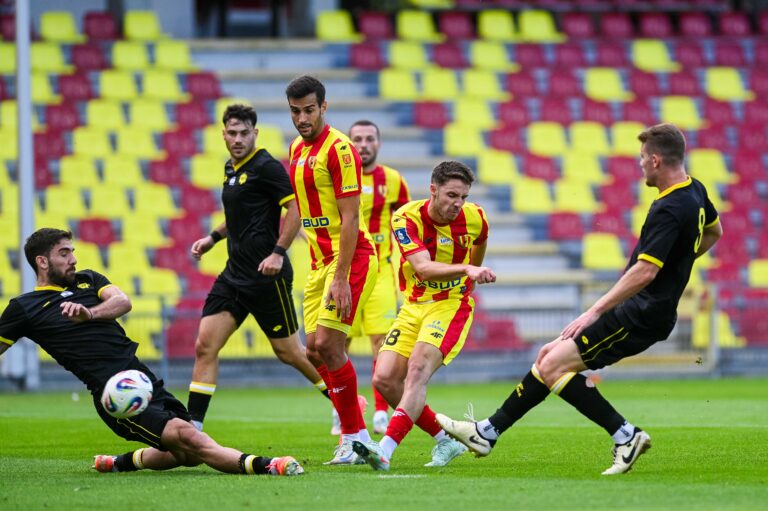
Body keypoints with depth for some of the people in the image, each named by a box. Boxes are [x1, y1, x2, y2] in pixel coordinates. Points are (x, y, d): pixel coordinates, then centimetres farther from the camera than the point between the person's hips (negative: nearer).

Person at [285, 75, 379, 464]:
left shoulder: (338, 148, -15)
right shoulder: (298, 149, 12)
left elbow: (349, 218, -18)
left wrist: (341, 278, -22)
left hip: (350, 257, -9)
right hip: (320, 260, 9)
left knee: (327, 343, -15)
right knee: (315, 351, 4)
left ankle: (355, 436, -4)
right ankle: (353, 431, 13)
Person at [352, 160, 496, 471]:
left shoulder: (474, 218, -8)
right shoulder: (407, 218, -16)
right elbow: (424, 268, -30)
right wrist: (466, 270, -45)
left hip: (451, 305, -2)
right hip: (414, 306, 3)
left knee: (417, 371, -24)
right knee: (385, 379, -7)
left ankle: (385, 450, -34)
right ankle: (446, 441, 8)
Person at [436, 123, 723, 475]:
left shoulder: (668, 211, -22)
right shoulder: (695, 192, 9)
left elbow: (644, 272, -28)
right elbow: (713, 231, 28)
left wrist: (595, 312, -25)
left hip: (640, 316, -10)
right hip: (639, 312, 10)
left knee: (553, 366, -13)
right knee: (549, 356, 11)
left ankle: (626, 436, -11)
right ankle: (487, 432, 15)